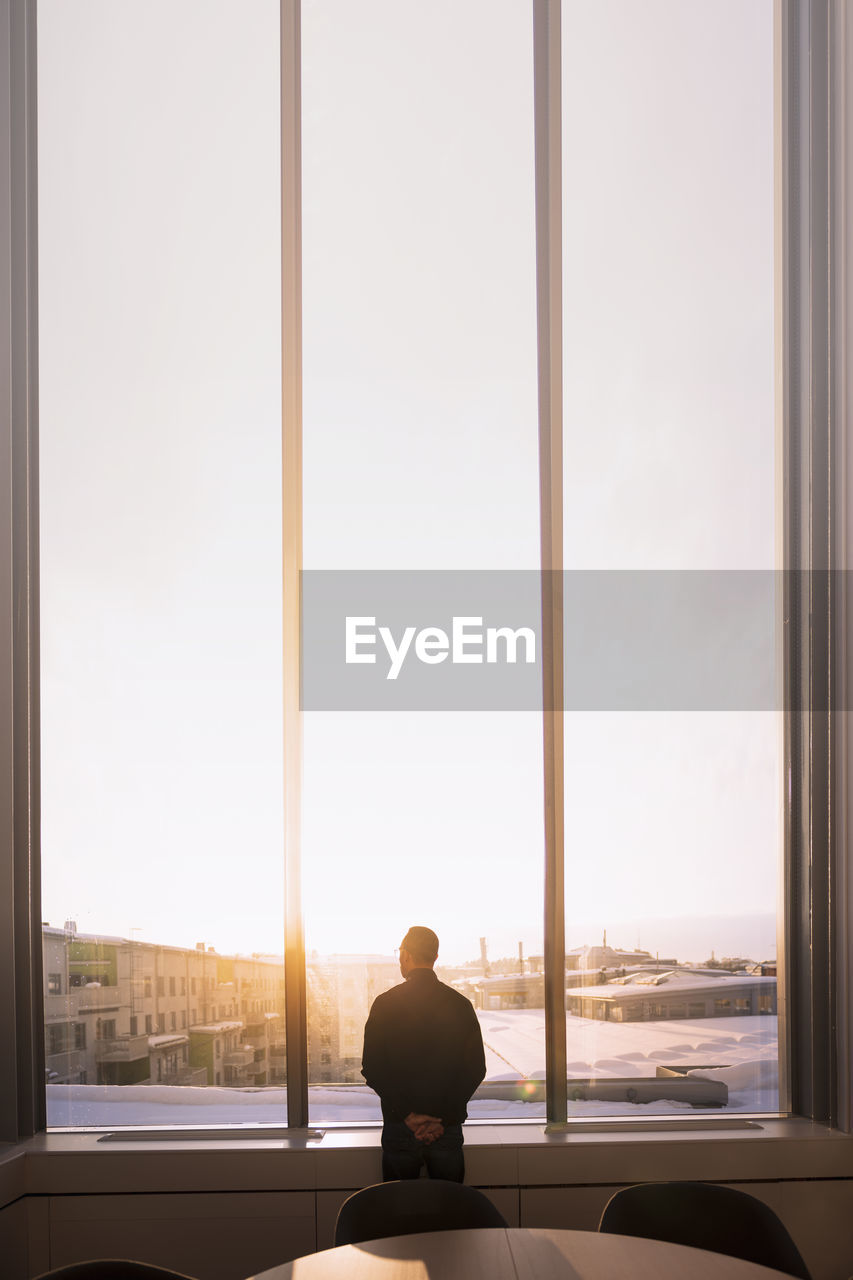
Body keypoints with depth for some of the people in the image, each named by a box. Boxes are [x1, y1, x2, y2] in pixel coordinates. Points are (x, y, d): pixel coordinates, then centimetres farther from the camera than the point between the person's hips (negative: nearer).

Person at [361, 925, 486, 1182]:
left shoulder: (384, 1004, -4)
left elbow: (372, 1069, -7)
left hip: (399, 1127, -1)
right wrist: (443, 1119, -5)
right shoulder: (461, 1005, 0)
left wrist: (407, 1114, -8)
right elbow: (475, 1069, -2)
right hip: (449, 1130, 1)